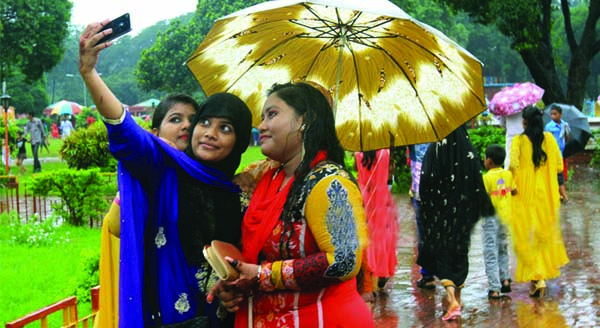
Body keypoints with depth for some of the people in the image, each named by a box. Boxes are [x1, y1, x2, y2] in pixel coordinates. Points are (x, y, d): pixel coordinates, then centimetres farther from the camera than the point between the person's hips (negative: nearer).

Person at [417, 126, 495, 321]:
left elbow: (426, 182, -11)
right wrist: (481, 207, 9)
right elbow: (477, 182, -1)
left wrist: (426, 209, 2)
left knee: (441, 253, 2)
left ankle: (452, 299, -17)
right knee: (460, 250, 17)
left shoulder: (434, 151, -11)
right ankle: (457, 298, 26)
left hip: (440, 210, -3)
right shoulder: (469, 151, -4)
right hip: (463, 208, 3)